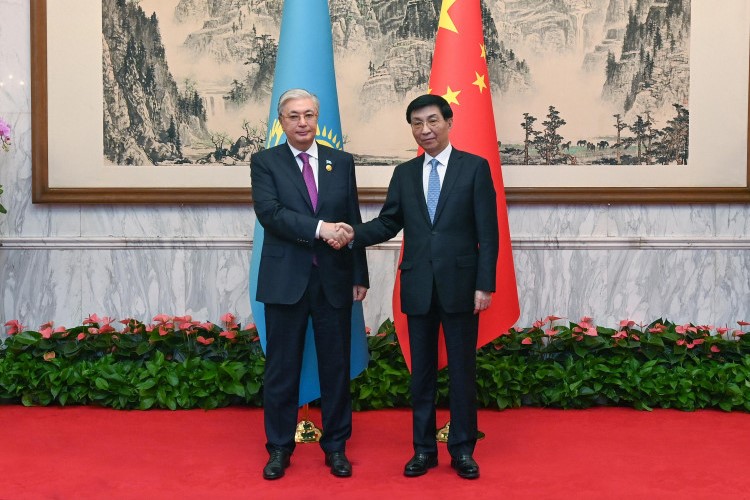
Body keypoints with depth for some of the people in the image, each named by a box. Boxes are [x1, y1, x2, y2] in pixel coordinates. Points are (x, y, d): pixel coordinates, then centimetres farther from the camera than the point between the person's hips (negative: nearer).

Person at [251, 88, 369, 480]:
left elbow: (353, 222, 9)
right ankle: (279, 448, 21)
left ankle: (336, 446, 23)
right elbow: (270, 213, -14)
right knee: (282, 367, 7)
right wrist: (319, 228, -24)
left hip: (334, 279, 2)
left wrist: (360, 275, 6)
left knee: (336, 366, 9)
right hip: (286, 279, -2)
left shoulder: (342, 162, 8)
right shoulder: (265, 162, 1)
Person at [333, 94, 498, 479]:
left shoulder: (475, 167, -1)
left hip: (460, 284, -3)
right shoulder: (404, 173, 10)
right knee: (421, 371, 10)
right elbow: (388, 223, 7)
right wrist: (355, 234, -13)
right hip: (418, 286, 3)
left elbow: (487, 232, -5)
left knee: (462, 369, 6)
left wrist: (485, 284, -11)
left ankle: (462, 450, 18)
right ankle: (424, 448, 21)